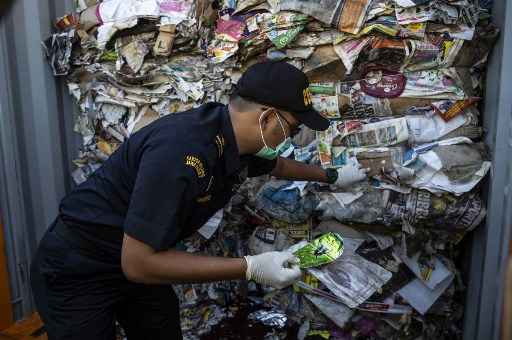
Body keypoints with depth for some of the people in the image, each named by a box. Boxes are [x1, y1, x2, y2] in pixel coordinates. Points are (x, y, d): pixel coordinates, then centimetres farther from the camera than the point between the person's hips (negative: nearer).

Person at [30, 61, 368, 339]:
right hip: (77, 271, -7)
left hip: (139, 262, 7)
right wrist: (251, 268, -31)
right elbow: (138, 263, -32)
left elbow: (275, 164, 15)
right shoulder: (181, 151, -36)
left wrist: (332, 176, 25)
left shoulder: (238, 140, -9)